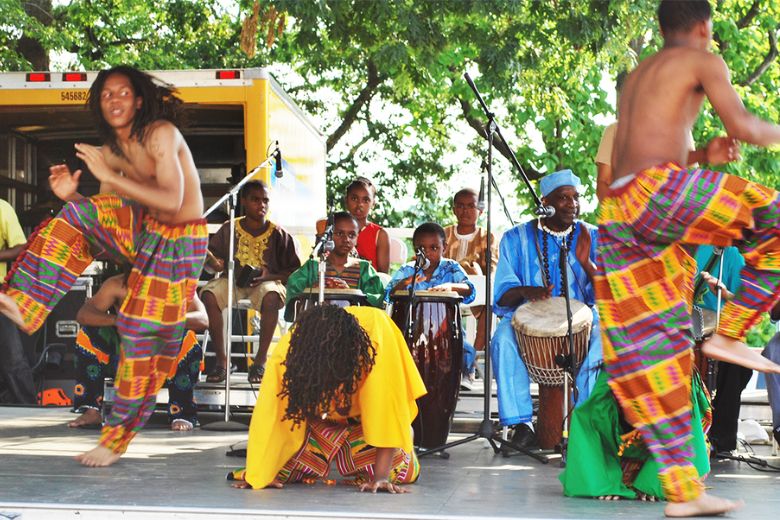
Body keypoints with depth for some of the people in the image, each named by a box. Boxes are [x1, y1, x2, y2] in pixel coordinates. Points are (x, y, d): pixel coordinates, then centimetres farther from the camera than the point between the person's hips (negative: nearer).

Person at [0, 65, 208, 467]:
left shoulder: (161, 134, -21)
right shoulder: (112, 149, 2)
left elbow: (171, 201, -31)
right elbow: (103, 212, 6)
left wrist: (110, 176, -31)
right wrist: (71, 196, -14)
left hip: (179, 241, -6)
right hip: (142, 230, 6)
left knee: (143, 334, -6)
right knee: (79, 215, -16)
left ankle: (118, 437, 6)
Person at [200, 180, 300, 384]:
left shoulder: (279, 234, -3)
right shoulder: (229, 229, 2)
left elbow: (294, 271, -2)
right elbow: (210, 257, 8)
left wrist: (269, 277, -18)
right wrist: (213, 262, -17)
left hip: (266, 282, -2)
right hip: (232, 279, 2)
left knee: (272, 297, -37)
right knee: (208, 294, -30)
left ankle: (260, 361, -26)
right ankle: (221, 360, -22)